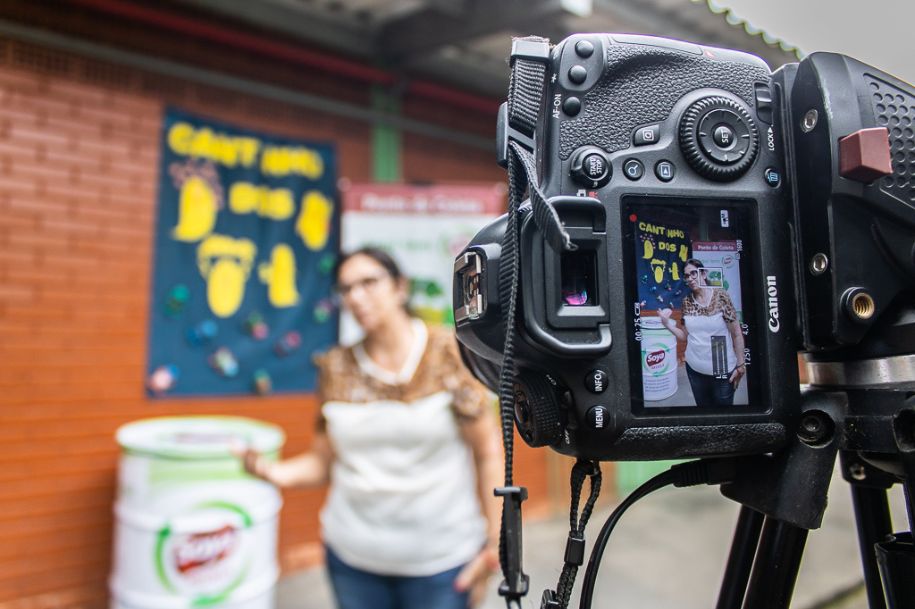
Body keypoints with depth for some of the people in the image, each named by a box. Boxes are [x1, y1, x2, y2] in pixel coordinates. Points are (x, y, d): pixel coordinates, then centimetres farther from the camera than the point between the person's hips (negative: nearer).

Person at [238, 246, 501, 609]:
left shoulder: (449, 353, -9)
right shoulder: (336, 368, -1)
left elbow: (488, 453, -7)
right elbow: (323, 462, 4)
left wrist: (496, 542, -8)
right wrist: (278, 473, -15)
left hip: (440, 560, -2)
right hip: (352, 555, 3)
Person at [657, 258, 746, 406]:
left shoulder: (721, 296, -11)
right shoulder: (686, 302, 0)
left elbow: (736, 334, -9)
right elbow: (685, 336, 4)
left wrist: (740, 365, -9)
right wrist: (667, 323, -10)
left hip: (722, 370, -3)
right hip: (695, 369, 3)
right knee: (702, 405, 17)